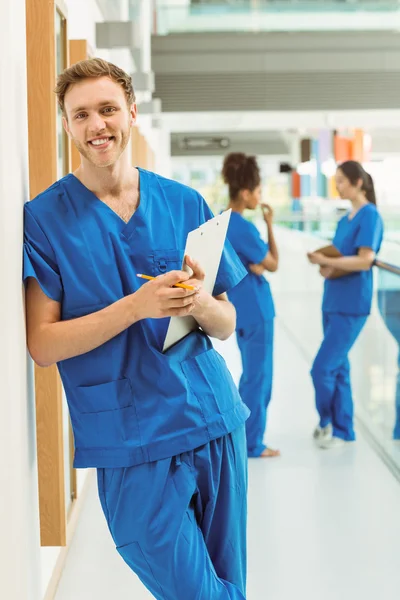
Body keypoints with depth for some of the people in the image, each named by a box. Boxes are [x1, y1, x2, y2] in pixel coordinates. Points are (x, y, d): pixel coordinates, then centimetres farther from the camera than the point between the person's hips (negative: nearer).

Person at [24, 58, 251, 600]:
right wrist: (136, 305, -21)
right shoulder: (44, 219, -4)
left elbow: (227, 326, 8)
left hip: (215, 423, 4)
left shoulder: (185, 205, 6)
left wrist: (201, 304, -15)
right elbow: (42, 345, -10)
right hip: (130, 445, -4)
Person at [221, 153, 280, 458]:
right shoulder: (244, 229, -22)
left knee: (252, 375, 19)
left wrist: (253, 263, -2)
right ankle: (252, 444, 11)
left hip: (241, 308, 9)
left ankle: (244, 436, 28)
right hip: (255, 310, -9)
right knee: (258, 377, 2)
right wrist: (270, 225, -5)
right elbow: (273, 264, -10)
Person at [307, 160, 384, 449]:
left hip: (351, 306, -8)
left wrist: (326, 261, -20)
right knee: (338, 367, 11)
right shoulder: (345, 219, 14)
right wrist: (325, 266, -5)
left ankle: (328, 422, 14)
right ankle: (343, 430, 20)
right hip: (333, 302, 8)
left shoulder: (370, 216, -11)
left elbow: (364, 261, -20)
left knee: (323, 368, -7)